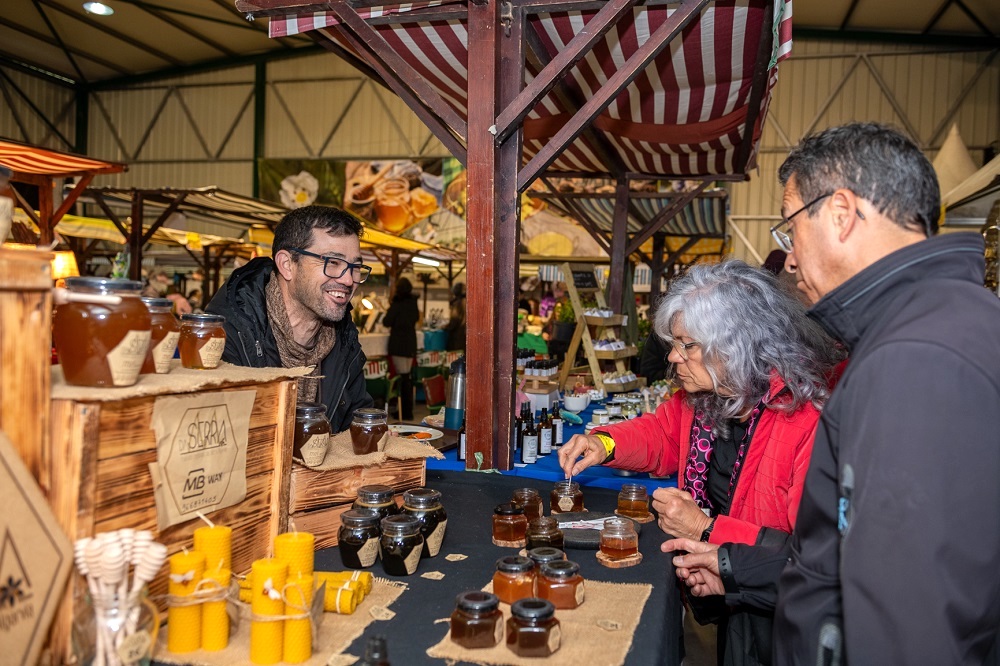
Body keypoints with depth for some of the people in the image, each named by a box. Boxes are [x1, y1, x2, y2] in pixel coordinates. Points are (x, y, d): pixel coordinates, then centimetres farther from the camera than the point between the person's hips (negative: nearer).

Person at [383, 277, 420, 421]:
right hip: (411, 343, 7)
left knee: (402, 377, -7)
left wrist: (387, 314, 9)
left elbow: (387, 322, -10)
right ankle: (408, 410, 20)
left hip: (398, 343, -7)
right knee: (407, 376, 14)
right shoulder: (413, 303, 7)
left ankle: (406, 413, -7)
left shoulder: (397, 304, -12)